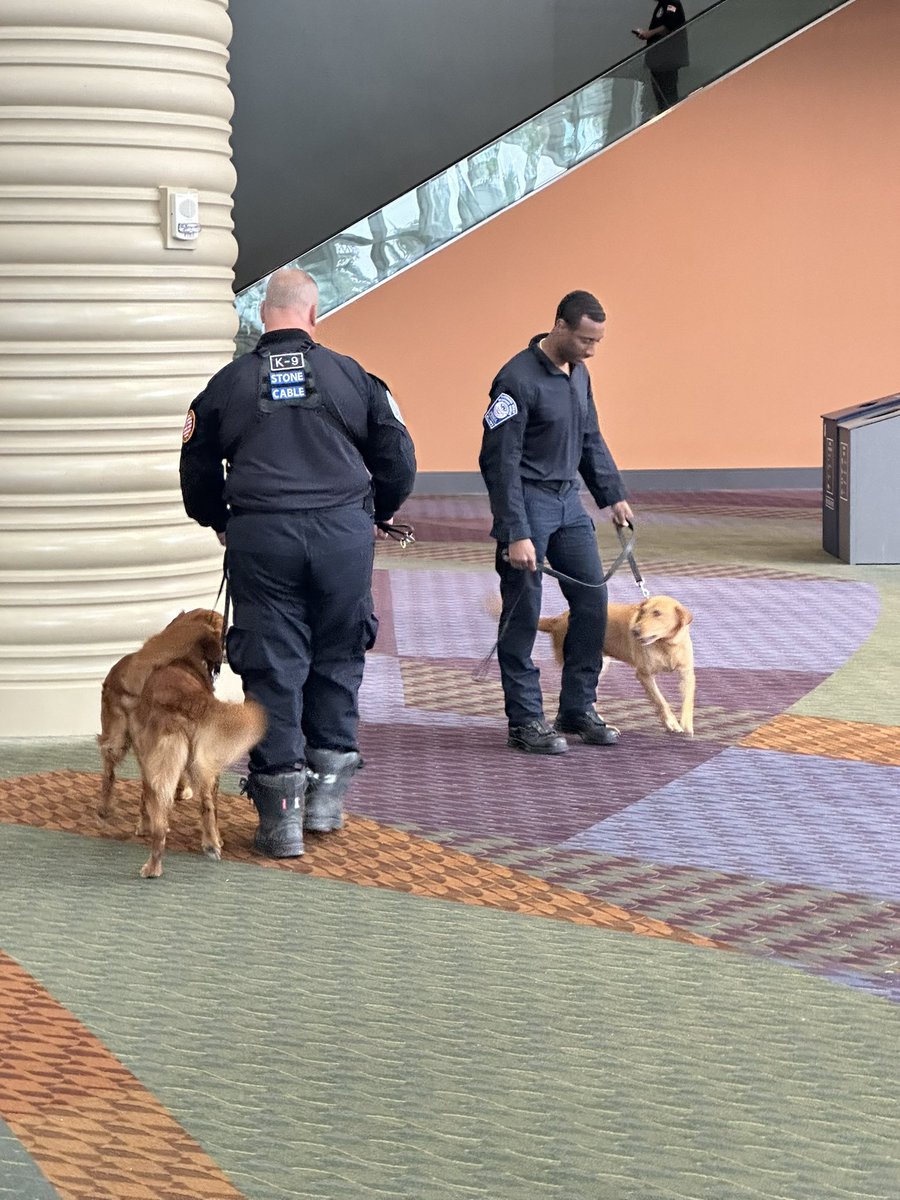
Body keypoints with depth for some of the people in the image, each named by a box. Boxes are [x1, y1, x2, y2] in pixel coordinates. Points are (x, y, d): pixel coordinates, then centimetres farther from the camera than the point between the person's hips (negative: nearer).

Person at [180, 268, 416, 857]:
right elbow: (399, 460, 7)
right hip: (344, 532, 0)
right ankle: (328, 791, 16)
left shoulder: (228, 383, 7)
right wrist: (375, 515, 25)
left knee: (272, 669, 3)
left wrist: (223, 524, 30)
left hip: (259, 537, 0)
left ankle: (280, 815, 3)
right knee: (337, 659, 14)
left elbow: (198, 476, 12)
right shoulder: (350, 376, 6)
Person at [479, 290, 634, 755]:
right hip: (527, 503, -8)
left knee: (593, 599, 6)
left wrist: (613, 495, 16)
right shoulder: (518, 380, -19)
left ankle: (577, 709, 16)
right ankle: (525, 721, 5)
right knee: (523, 616, -2)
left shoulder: (578, 374, 8)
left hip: (568, 500, 8)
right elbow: (499, 462, -20)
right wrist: (515, 534, -24)